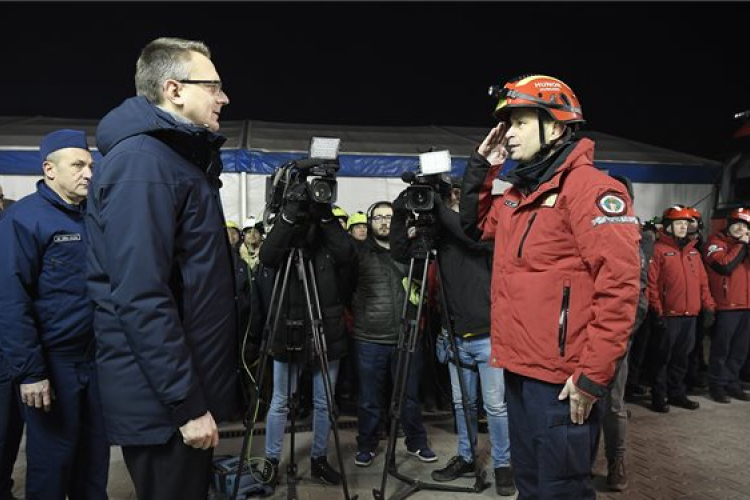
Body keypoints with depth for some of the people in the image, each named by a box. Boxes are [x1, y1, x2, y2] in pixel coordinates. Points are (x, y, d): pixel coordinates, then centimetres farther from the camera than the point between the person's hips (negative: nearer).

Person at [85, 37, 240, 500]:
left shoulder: (180, 158, 13)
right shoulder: (140, 161, -18)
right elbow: (141, 296, -25)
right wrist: (187, 404, -23)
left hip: (190, 387, 9)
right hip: (164, 405, -9)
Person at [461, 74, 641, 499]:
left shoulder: (588, 186, -13)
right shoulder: (518, 193, 13)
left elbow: (618, 285, -19)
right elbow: (477, 224, 27)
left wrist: (594, 376, -20)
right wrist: (481, 166, 13)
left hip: (562, 380, -8)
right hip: (520, 370, 9)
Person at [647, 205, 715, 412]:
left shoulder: (693, 251, 15)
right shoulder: (659, 250, -5)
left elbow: (703, 281, 15)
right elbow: (652, 283, -10)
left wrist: (708, 307, 8)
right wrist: (657, 312, -14)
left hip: (690, 315, 6)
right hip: (669, 316, -6)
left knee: (681, 357, 14)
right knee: (663, 357, 2)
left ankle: (677, 393, 26)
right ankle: (658, 397, 11)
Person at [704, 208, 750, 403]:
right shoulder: (715, 241, -4)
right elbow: (725, 266, -19)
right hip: (726, 305, -7)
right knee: (722, 348, 0)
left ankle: (732, 382, 22)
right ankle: (717, 384, 10)